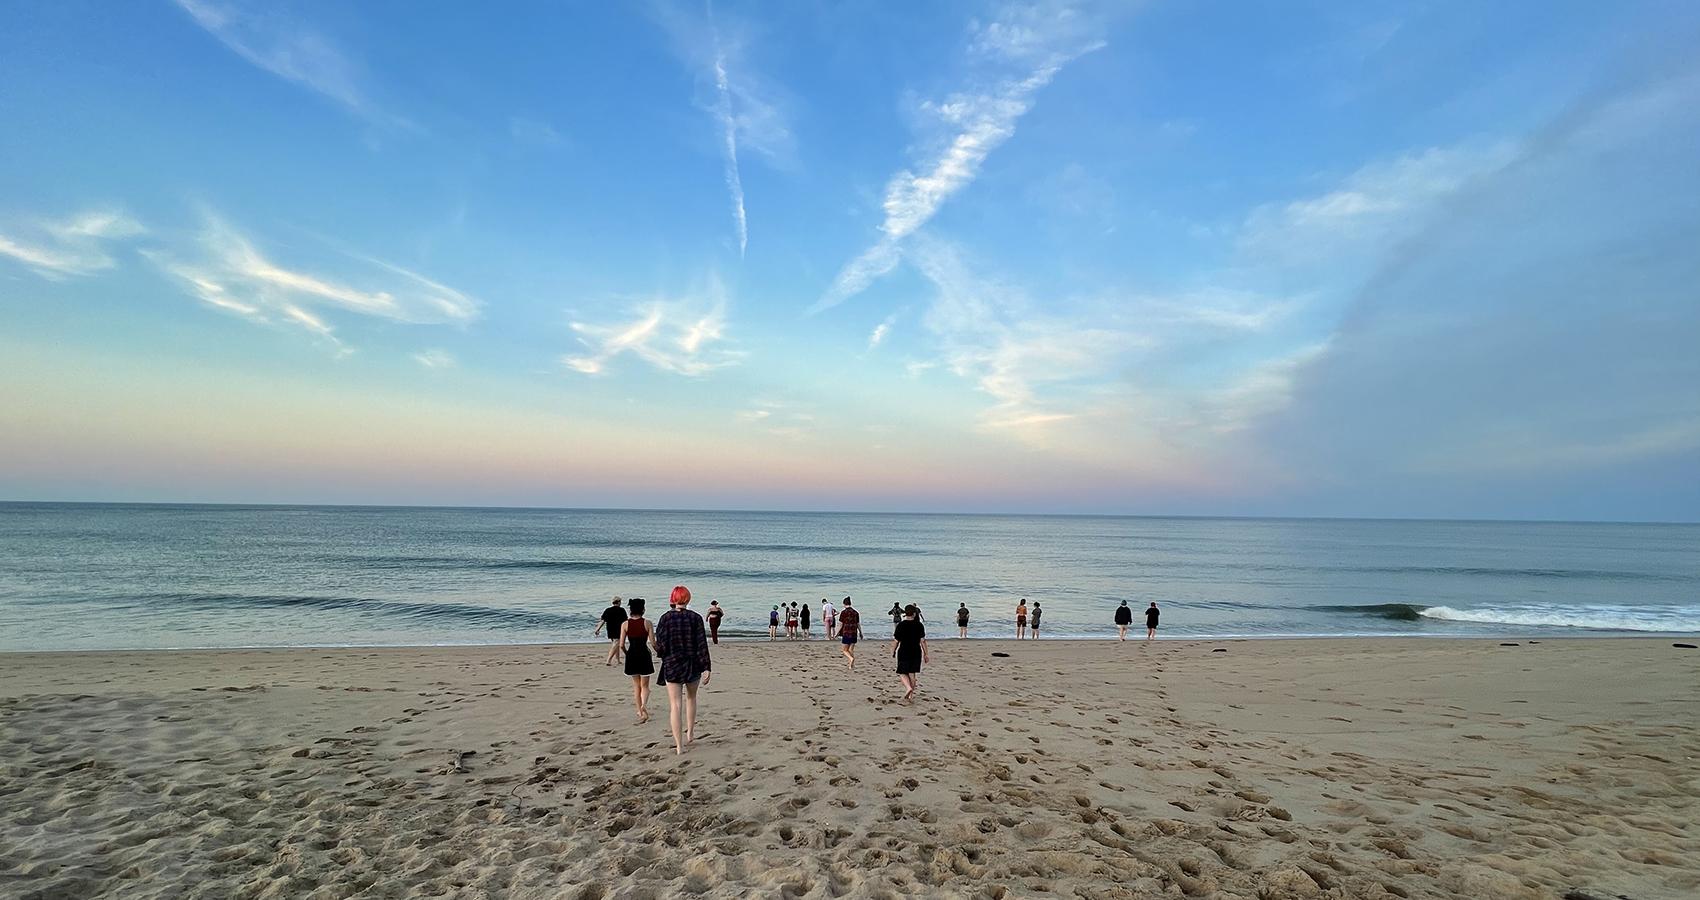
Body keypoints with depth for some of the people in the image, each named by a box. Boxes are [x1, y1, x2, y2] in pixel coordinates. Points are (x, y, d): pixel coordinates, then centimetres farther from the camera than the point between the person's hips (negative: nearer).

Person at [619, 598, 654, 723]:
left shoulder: (625, 624, -3)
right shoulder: (647, 623, -8)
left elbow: (622, 644, -3)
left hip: (631, 656, 2)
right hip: (644, 655, -2)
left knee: (636, 686, 17)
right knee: (645, 685, 10)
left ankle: (640, 711, 22)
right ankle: (644, 705, -18)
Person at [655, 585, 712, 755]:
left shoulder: (665, 618, -7)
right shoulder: (695, 618, -6)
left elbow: (660, 646, -7)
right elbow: (702, 645, -7)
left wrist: (661, 653, 16)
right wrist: (706, 668, -4)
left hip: (672, 666, -1)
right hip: (693, 665, 1)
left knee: (675, 705, 2)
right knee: (691, 698, 26)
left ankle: (679, 746, 1)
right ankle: (690, 732, 35)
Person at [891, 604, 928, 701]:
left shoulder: (901, 625, -9)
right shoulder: (919, 625, -3)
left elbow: (896, 641, -5)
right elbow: (922, 641, -2)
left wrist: (893, 651, 10)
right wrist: (925, 654, 5)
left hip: (904, 652, -2)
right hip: (916, 653, 2)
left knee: (903, 673, 8)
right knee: (912, 673, 13)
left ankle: (908, 688, -16)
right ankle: (911, 694, 16)